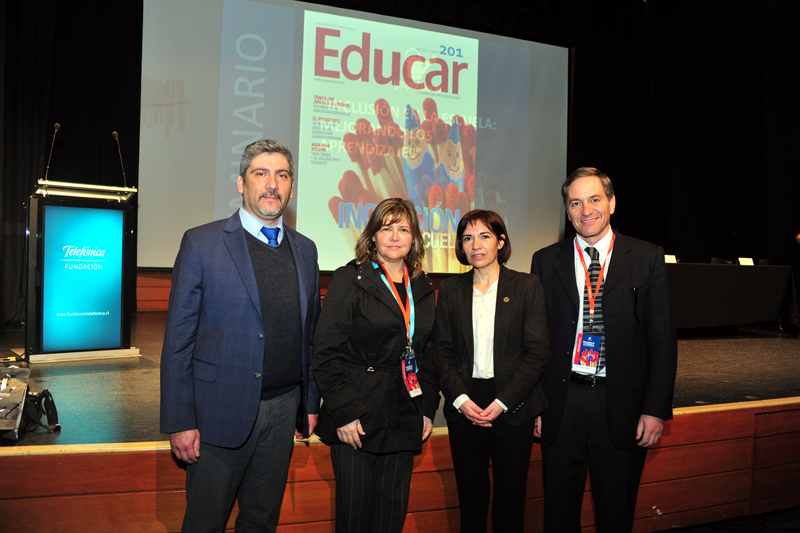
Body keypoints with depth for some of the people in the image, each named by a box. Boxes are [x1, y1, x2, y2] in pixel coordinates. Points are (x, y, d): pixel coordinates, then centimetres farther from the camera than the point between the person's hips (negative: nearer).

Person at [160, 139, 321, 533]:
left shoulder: (305, 250, 8)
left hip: (283, 410, 4)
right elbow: (178, 339, -7)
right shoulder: (201, 243, -5)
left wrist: (311, 402, 11)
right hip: (221, 411, -4)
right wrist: (180, 422, -10)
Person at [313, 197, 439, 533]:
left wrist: (427, 409, 8)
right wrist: (344, 412, -14)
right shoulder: (350, 280, -4)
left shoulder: (423, 290, 12)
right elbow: (325, 352, -9)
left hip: (404, 423, 4)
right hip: (356, 420, -4)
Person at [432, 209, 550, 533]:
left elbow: (538, 352, -4)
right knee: (471, 496, 8)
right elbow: (442, 352, 6)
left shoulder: (526, 287, 1)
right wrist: (460, 399, -8)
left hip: (512, 406, -2)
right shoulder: (450, 290, 8)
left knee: (510, 496, 6)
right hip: (465, 406, 2)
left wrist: (502, 402, -11)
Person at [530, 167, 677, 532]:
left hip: (622, 407, -1)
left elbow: (663, 338, 0)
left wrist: (656, 408, -6)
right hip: (561, 404, 1)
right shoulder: (546, 261, 4)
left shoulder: (647, 258, 1)